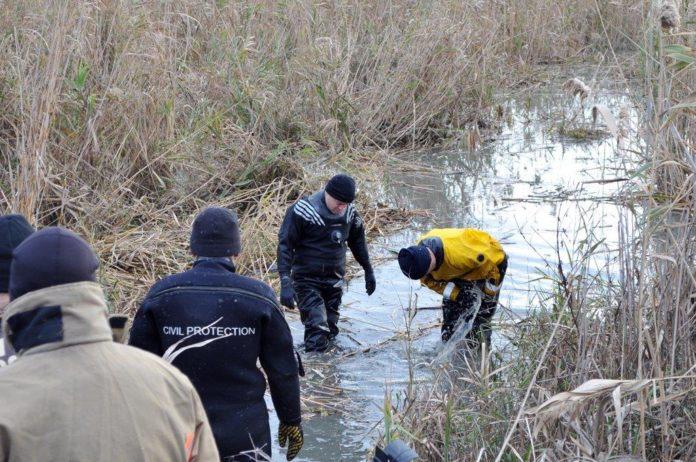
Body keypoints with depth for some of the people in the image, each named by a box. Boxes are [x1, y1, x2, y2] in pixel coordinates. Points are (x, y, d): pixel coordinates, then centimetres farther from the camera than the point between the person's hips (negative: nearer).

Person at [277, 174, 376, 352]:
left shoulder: (350, 213, 1)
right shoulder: (302, 210, -16)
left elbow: (357, 242, 19)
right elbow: (285, 245, -16)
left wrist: (368, 271, 25)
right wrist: (285, 282, -24)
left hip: (335, 281, 6)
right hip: (307, 280, -5)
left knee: (330, 330, 11)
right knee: (317, 332, -16)